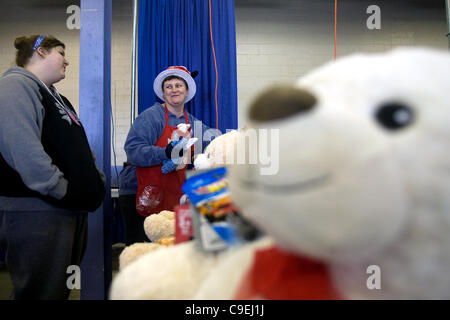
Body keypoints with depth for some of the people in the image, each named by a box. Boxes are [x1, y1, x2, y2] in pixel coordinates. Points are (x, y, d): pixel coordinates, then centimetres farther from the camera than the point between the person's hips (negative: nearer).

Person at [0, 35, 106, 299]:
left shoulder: (58, 98, 23)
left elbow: (80, 148, 26)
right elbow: (24, 150, -22)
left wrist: (97, 179, 11)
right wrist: (62, 191, -19)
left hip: (73, 209, 10)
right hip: (36, 210, -10)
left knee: (62, 288, 17)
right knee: (42, 292, -3)